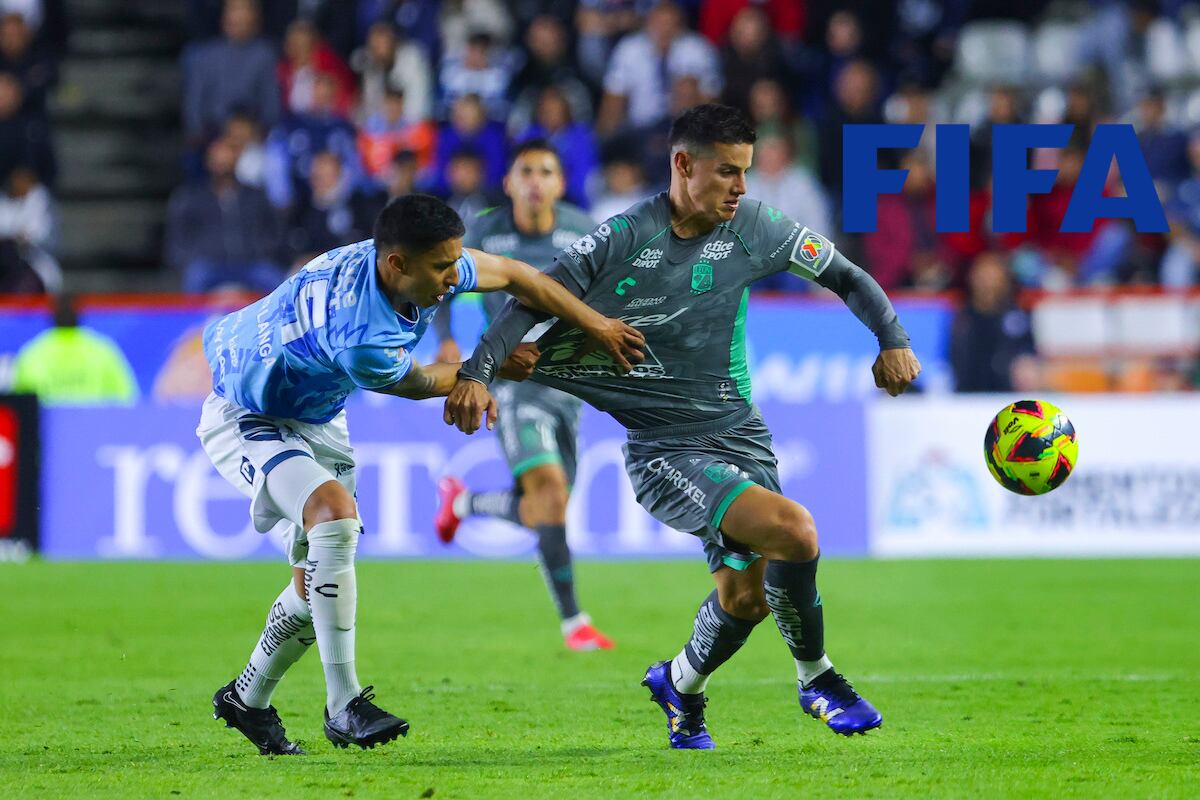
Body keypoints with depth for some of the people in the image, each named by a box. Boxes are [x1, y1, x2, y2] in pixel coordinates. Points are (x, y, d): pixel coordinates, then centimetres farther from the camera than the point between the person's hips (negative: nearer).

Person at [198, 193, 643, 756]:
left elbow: (514, 276, 2)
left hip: (316, 420, 9)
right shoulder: (358, 336, -39)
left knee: (318, 580, 7)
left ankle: (247, 700, 29)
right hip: (246, 423, -9)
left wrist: (597, 324, 4)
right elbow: (418, 384, -15)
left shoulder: (420, 267, -17)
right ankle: (343, 705, -29)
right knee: (335, 512, -32)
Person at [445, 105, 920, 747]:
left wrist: (892, 339, -5)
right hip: (664, 449, -6)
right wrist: (478, 371, -23)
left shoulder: (753, 227, 0)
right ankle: (815, 678, -1)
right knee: (793, 531, -24)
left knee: (745, 597, 9)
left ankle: (681, 685, 42)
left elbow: (847, 277, 10)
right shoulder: (626, 236, -12)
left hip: (740, 436, 6)